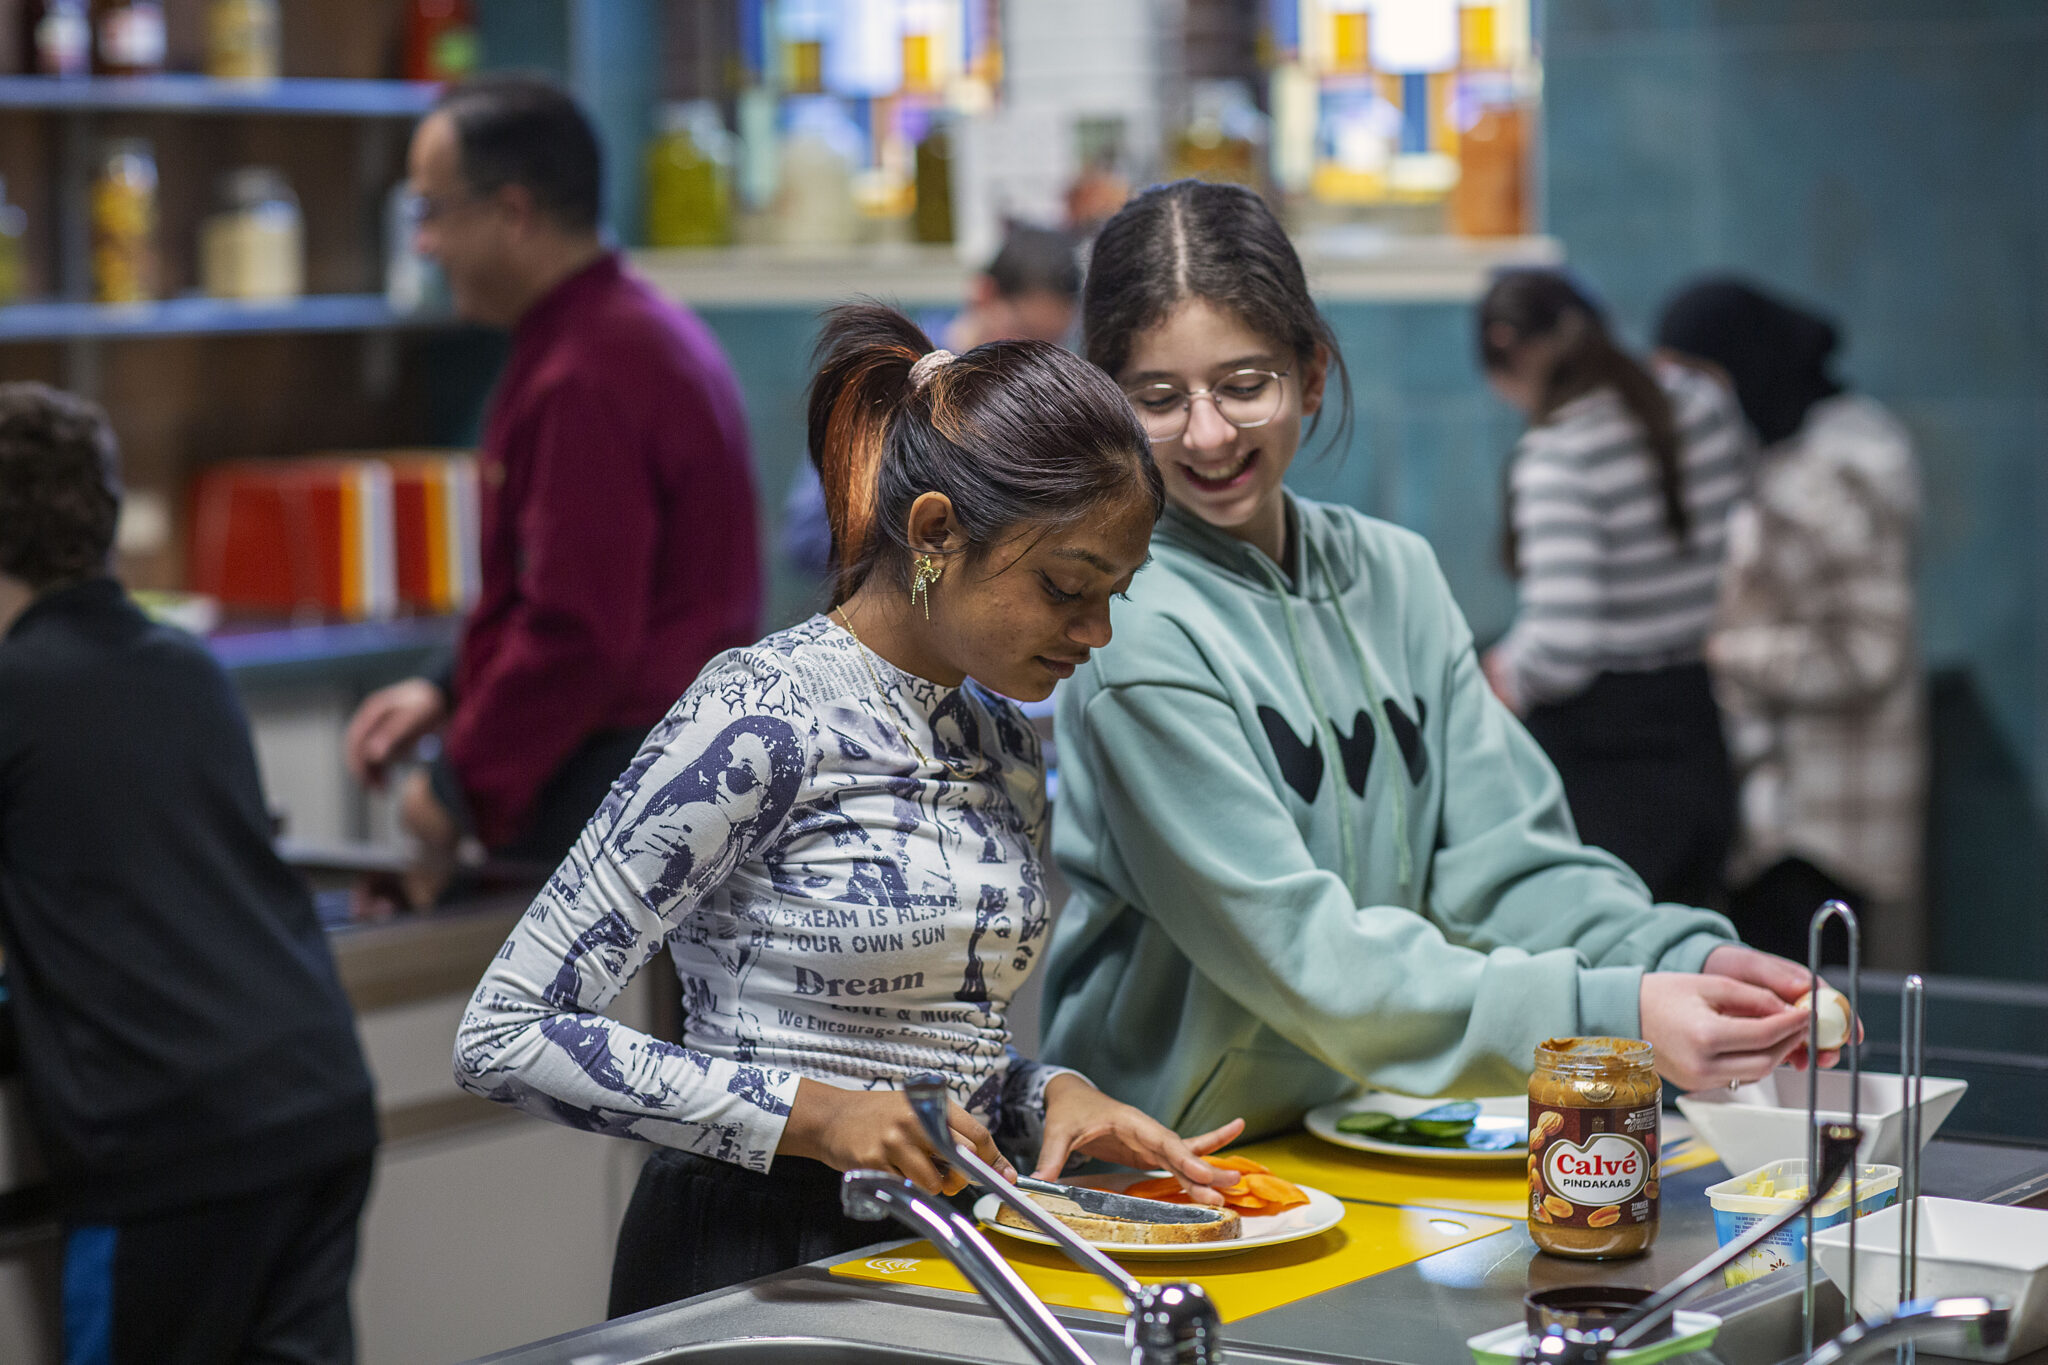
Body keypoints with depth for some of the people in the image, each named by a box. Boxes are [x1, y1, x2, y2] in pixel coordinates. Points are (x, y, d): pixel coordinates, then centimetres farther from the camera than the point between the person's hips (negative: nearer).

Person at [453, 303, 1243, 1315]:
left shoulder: (1003, 741, 10)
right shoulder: (760, 721, -13)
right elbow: (505, 1036, -15)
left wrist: (1047, 1095, 0)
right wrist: (815, 1117, -19)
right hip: (754, 1265, -8)